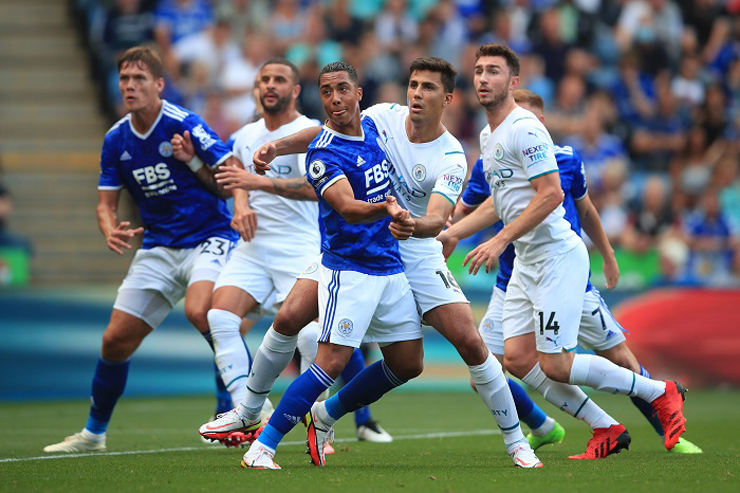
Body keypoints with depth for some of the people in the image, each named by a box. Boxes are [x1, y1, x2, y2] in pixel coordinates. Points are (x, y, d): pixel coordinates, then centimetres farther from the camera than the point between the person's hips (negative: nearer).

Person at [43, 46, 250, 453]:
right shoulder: (116, 140, 3)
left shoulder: (183, 125, -15)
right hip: (158, 247, 6)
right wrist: (110, 229, -16)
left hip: (209, 239, -5)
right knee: (116, 340, 2)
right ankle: (94, 432, 20)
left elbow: (232, 169, -21)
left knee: (199, 310, -34)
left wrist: (241, 204, -42)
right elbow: (106, 201, 7)